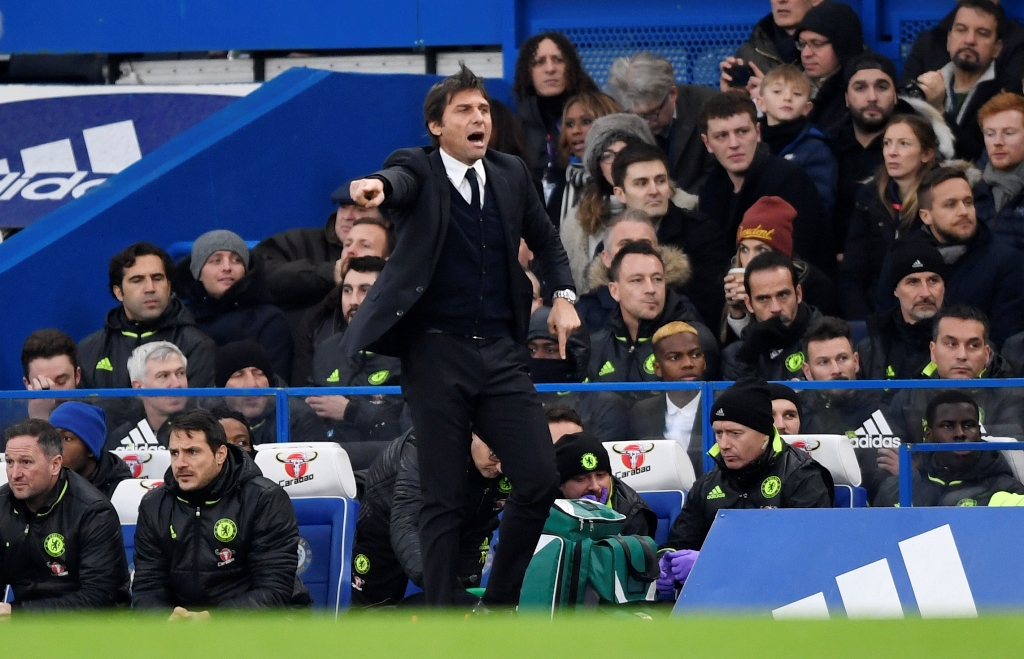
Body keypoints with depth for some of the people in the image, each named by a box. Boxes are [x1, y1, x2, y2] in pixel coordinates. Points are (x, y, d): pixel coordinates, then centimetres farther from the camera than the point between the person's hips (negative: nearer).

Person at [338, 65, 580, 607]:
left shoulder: (511, 173, 10)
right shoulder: (418, 169, -4)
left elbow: (546, 241, 25)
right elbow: (401, 181, -28)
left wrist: (563, 295, 9)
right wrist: (377, 187, -52)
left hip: (500, 352, 4)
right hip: (436, 354, -4)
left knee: (540, 480, -2)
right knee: (443, 498, -2)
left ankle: (499, 604, 16)